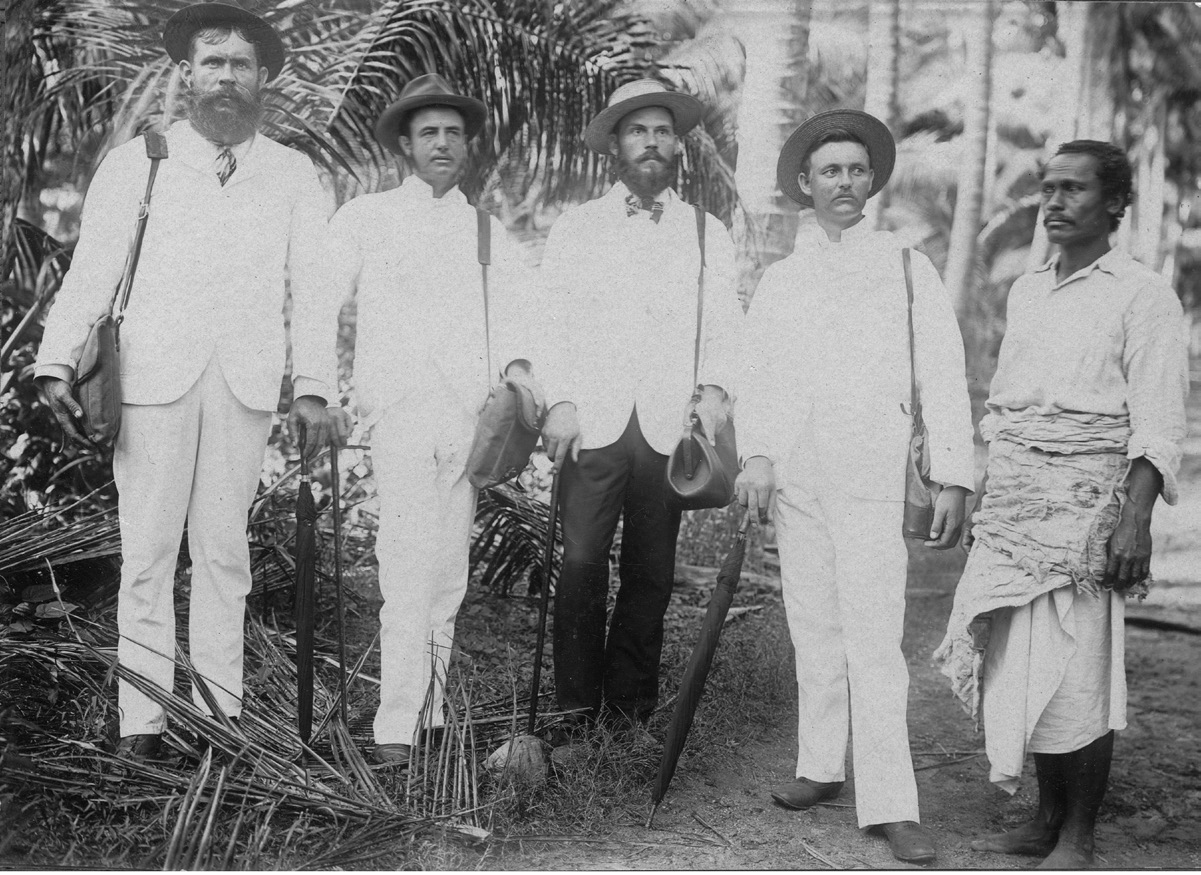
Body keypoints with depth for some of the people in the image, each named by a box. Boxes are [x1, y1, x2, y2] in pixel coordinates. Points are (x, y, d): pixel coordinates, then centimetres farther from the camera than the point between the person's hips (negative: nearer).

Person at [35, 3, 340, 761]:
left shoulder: (293, 176, 10)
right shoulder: (135, 165, 6)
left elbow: (311, 288, 6)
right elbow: (91, 273, 3)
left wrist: (314, 387, -4)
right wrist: (57, 365, -8)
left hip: (247, 385, 1)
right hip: (153, 380, -1)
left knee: (224, 550, 6)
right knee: (147, 551, 0)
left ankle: (219, 711, 13)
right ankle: (142, 720, 6)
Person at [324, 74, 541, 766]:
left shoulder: (490, 234, 19)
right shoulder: (363, 219, 12)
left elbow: (516, 312, 10)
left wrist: (517, 365, -10)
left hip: (471, 415, 3)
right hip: (399, 410, -3)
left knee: (448, 575, 4)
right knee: (409, 572, -13)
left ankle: (428, 708, 14)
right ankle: (396, 726, -10)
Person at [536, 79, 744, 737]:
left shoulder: (708, 234, 15)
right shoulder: (575, 227, 11)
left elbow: (725, 328, 11)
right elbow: (551, 323, 6)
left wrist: (715, 387, -6)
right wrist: (561, 401, -5)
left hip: (670, 428, 1)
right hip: (591, 424, -1)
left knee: (651, 572, 3)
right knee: (581, 566, -7)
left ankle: (631, 708, 14)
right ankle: (576, 710, 3)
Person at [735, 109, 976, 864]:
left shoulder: (907, 269, 7)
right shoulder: (780, 280, 16)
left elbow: (943, 375, 3)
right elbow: (758, 373, 8)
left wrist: (955, 478, -4)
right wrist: (756, 454, -8)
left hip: (872, 468, -3)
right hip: (795, 469, 4)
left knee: (874, 636, -9)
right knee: (813, 625, 8)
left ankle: (891, 802, -6)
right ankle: (821, 767, 20)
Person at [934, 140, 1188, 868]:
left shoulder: (1142, 295, -3)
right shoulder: (1027, 291, 16)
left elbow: (1158, 422, -10)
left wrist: (1136, 520, -19)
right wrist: (986, 501, 16)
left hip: (1088, 499, -6)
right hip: (1015, 499, 6)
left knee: (1079, 671, -4)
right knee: (1014, 661, 6)